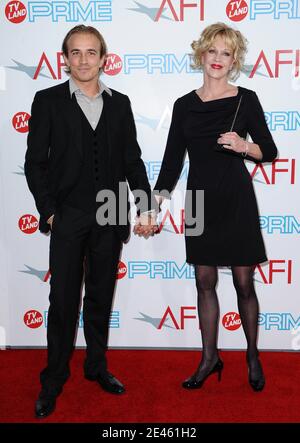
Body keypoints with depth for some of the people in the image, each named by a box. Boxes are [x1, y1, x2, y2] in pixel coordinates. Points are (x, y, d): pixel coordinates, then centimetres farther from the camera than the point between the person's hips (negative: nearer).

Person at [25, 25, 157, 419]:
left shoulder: (120, 103, 8)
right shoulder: (48, 101, 1)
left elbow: (133, 161, 8)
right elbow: (35, 162, -1)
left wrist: (146, 207, 0)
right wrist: (48, 211, -7)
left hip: (110, 217, 3)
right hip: (68, 217, -2)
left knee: (101, 298, 13)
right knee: (63, 301, 4)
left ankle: (97, 367, 31)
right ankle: (54, 379, 21)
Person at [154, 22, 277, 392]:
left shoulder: (246, 99, 0)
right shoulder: (184, 105, 7)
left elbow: (269, 151, 4)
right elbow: (173, 158, 7)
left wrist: (244, 146, -17)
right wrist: (156, 201, -2)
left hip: (236, 201, -2)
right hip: (200, 202, 3)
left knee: (244, 284, 3)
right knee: (204, 283, 9)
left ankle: (252, 354, 26)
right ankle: (210, 358, 24)